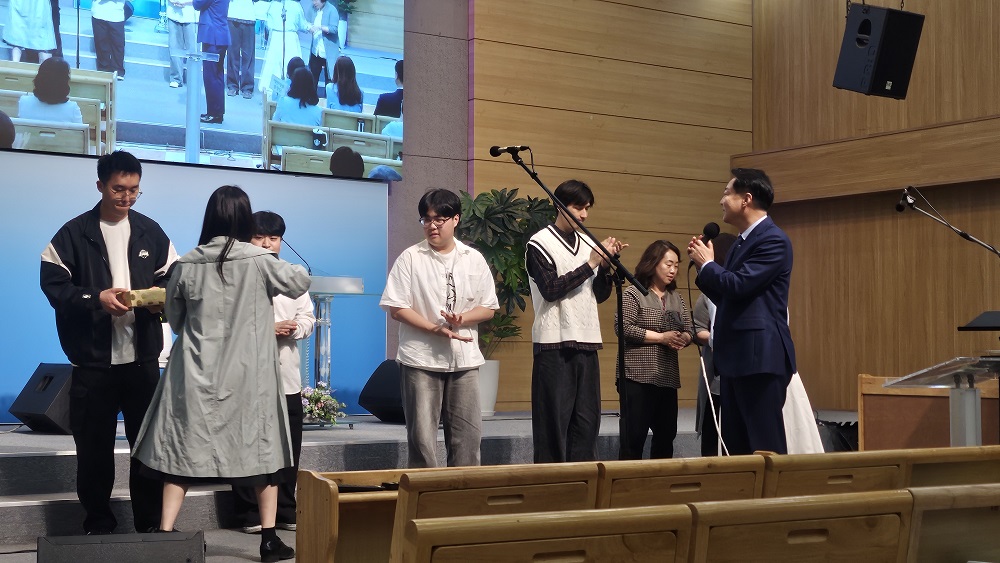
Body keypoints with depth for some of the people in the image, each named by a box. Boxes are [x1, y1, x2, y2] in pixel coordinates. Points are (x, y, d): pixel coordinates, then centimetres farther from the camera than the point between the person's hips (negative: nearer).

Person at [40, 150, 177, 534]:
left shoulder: (150, 232, 8)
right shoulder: (74, 233, -1)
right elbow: (53, 284, -6)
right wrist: (95, 299, -19)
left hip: (142, 357, 2)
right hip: (93, 359, -2)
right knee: (94, 446, 5)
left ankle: (152, 525, 17)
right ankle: (98, 526, 18)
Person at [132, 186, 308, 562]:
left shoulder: (187, 265, -2)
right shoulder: (258, 260, -10)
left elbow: (174, 319, 10)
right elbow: (300, 283, 6)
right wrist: (294, 269, 25)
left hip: (197, 373, 2)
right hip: (248, 374, -2)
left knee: (184, 450, 6)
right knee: (261, 448, 10)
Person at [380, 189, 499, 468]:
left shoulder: (474, 259, 7)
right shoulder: (411, 258, -1)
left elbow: (489, 307, 9)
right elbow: (396, 308, -5)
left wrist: (462, 319, -12)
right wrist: (436, 330, -15)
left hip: (464, 360, 3)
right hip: (421, 359, -2)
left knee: (467, 435, 4)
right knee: (422, 436, 1)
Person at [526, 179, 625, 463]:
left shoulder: (588, 243, 14)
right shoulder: (540, 244, -3)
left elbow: (600, 295, 14)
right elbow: (551, 289, -14)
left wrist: (606, 264, -3)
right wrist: (591, 263, -13)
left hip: (587, 343, 6)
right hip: (554, 344, -6)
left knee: (587, 418, 6)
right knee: (554, 418, -4)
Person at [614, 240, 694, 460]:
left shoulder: (676, 297, 15)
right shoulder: (633, 293, -3)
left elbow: (690, 330, 13)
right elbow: (623, 328, -13)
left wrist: (683, 338, -11)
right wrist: (661, 337, -14)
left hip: (667, 378, 6)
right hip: (637, 377, -6)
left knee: (666, 434, 8)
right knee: (633, 435, -7)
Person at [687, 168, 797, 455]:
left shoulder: (773, 240, -12)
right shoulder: (742, 241, 18)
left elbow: (738, 285, -22)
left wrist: (707, 263, -5)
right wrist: (704, 265, 8)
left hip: (761, 356, -10)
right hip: (736, 357, 10)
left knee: (766, 446, -6)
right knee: (735, 444, 11)